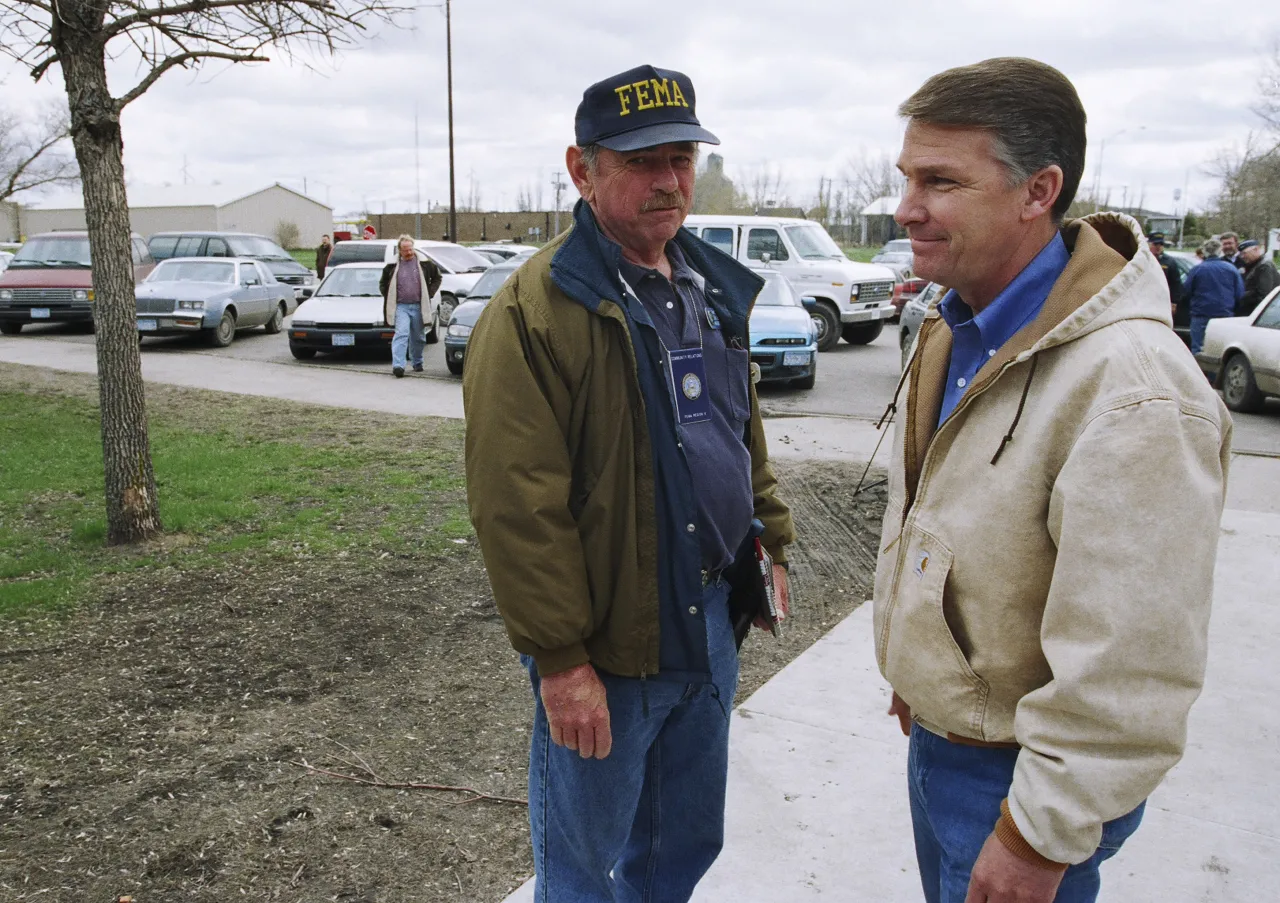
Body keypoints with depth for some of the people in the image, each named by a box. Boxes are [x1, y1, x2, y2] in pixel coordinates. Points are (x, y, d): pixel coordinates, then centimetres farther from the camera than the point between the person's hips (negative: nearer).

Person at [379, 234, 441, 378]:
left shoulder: (424, 263, 2)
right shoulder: (392, 266, 2)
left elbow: (437, 277, 15)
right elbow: (383, 283, 16)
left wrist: (429, 293, 6)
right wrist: (390, 298, 5)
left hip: (418, 306, 2)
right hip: (401, 307, -2)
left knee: (417, 337, 11)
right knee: (401, 334, -15)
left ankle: (417, 363, 28)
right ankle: (398, 365, -23)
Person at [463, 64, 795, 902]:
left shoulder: (715, 288, 7)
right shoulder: (537, 308, -18)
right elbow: (519, 506, -20)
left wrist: (772, 542, 12)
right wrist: (560, 659, -19)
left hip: (713, 626, 7)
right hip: (608, 646, -7)